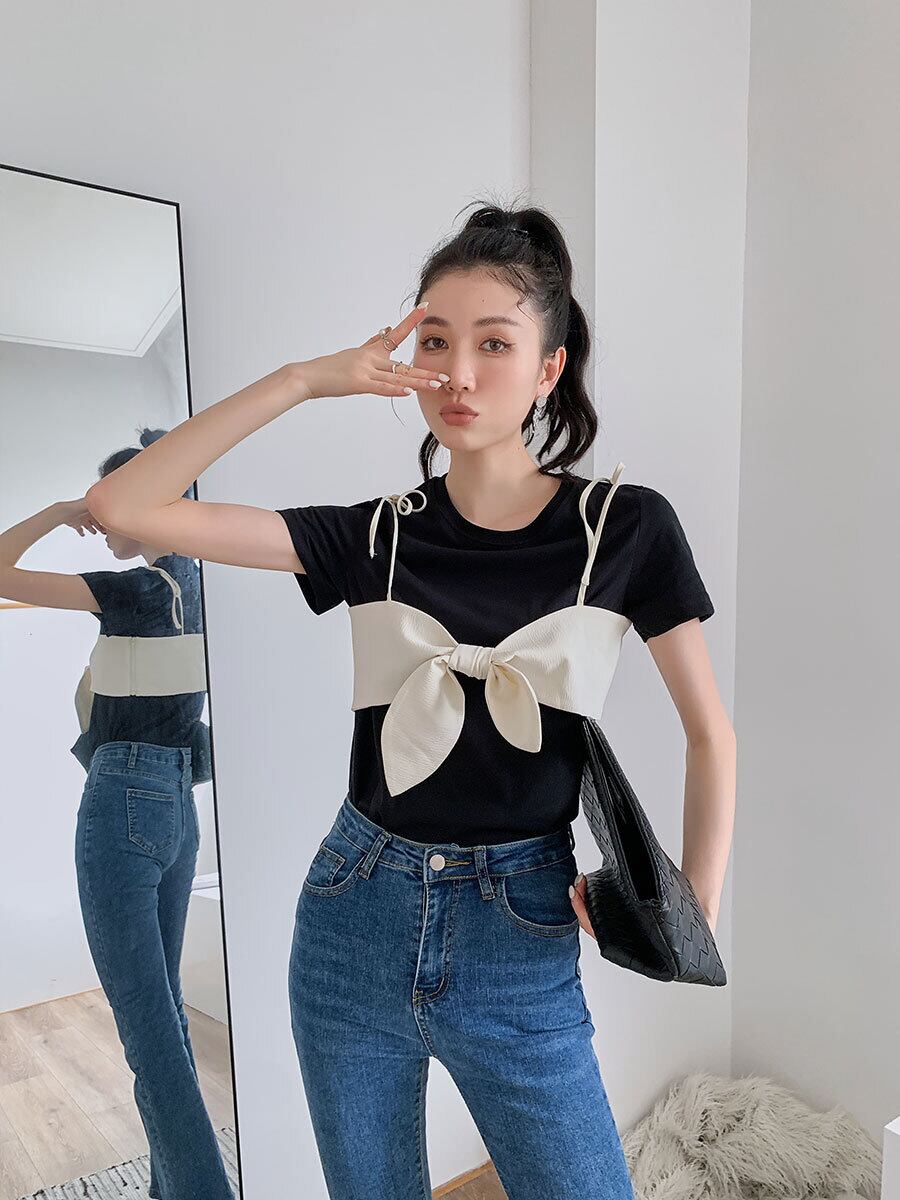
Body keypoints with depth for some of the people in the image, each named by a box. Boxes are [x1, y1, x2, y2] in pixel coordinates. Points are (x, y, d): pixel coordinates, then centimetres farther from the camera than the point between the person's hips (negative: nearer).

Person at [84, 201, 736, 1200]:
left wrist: (697, 904, -9)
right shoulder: (376, 535, -4)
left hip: (520, 938, -1)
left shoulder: (625, 527, -8)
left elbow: (709, 732, 2)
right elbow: (121, 506, -9)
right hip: (354, 922, 2)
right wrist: (300, 380, -14)